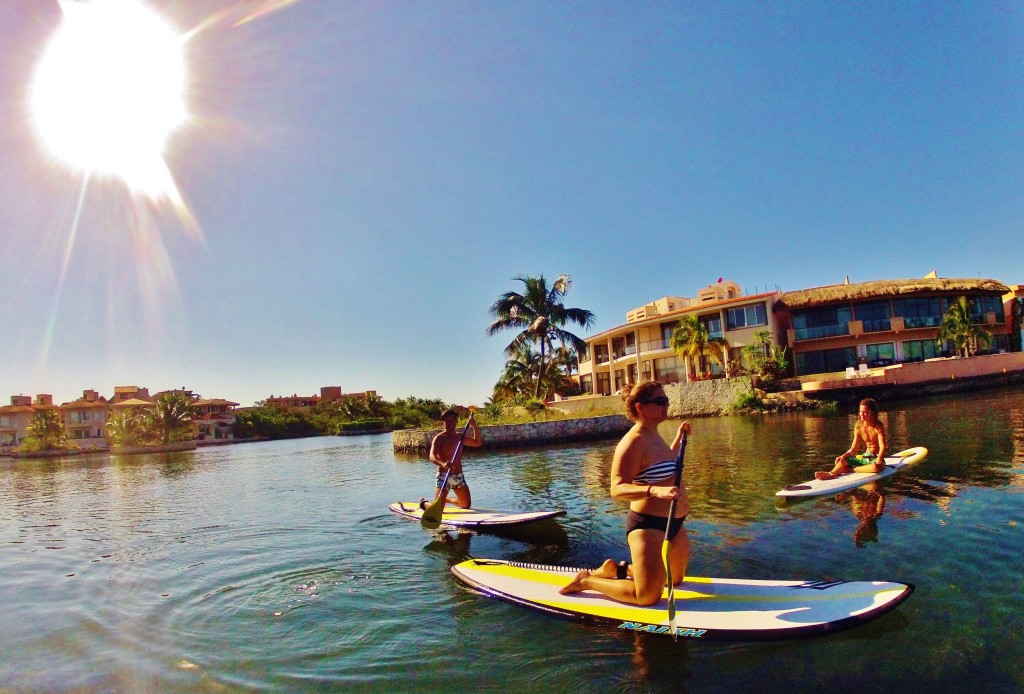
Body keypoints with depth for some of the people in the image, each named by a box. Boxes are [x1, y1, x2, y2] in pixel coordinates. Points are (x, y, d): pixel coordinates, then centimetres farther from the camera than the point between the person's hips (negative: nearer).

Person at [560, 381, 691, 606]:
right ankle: (587, 581, 8)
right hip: (648, 525, -10)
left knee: (676, 579, 26)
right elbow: (617, 489, -29)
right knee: (648, 596, -9)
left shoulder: (654, 437, 9)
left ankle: (615, 570, 33)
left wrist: (679, 438, 26)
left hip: (673, 523, 10)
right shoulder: (633, 441, -21)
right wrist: (655, 491, -42)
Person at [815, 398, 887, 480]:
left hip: (876, 458, -5)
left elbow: (882, 447, -22)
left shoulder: (878, 426, -12)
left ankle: (848, 470, -34)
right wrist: (843, 456, -17)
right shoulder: (859, 427, 2)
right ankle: (832, 473, -43)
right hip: (865, 457, 5)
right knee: (840, 461, -13)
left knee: (877, 467, -41)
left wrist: (878, 461, -40)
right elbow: (853, 449, 3)